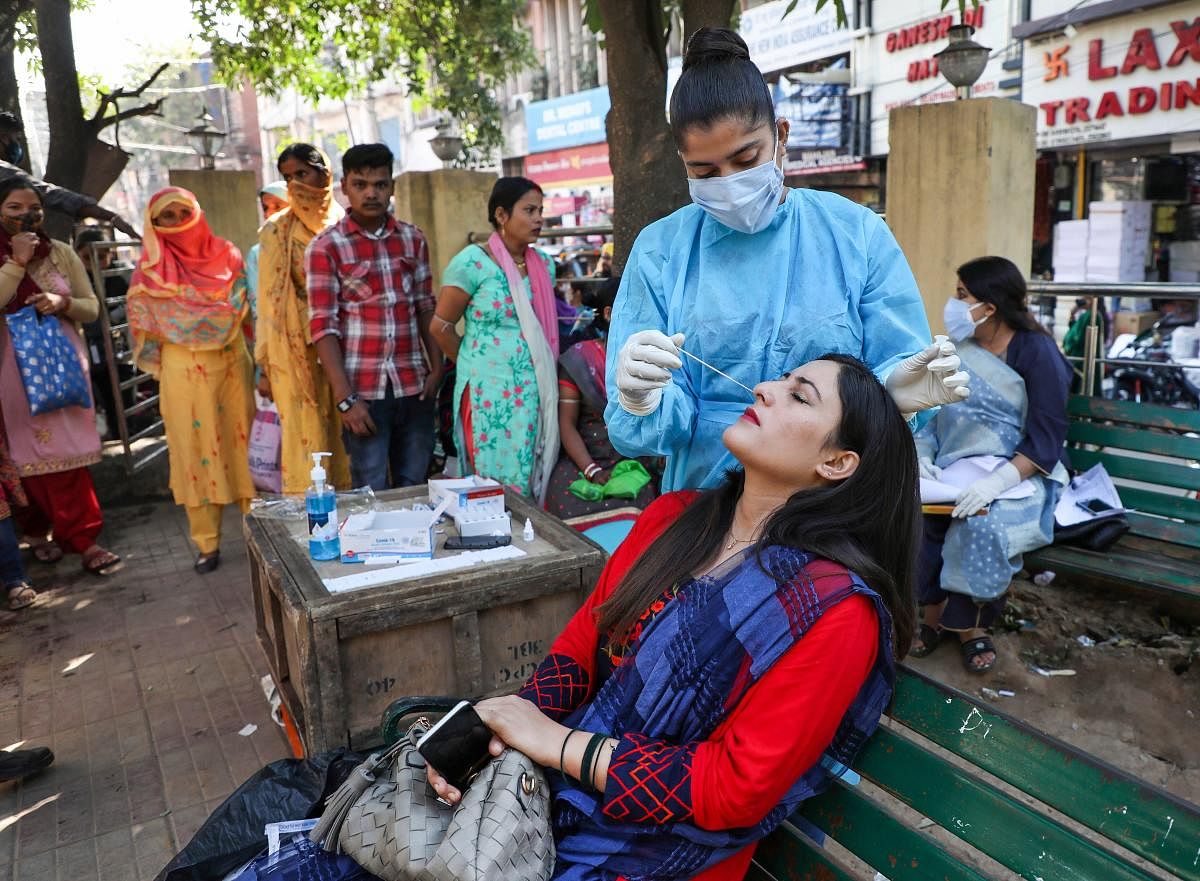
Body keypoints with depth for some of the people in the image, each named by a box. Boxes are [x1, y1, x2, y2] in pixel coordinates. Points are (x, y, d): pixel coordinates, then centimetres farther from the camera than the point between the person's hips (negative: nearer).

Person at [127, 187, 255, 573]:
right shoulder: (149, 274, -2)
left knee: (244, 440, 6)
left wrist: (257, 359, 5)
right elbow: (144, 330, 4)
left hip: (233, 364, 1)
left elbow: (248, 310, 9)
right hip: (184, 372, -1)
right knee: (195, 449, 3)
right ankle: (207, 543, 12)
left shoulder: (227, 256, 3)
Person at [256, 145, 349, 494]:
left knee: (346, 441, 4)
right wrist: (265, 367, -4)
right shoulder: (277, 230, 2)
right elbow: (270, 299, 0)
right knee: (308, 441, -2)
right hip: (297, 354, -2)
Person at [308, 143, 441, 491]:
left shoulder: (413, 239, 9)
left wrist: (436, 368, 2)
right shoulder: (326, 247, -2)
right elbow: (323, 328, -7)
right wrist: (345, 398, -13)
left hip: (414, 387, 3)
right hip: (364, 391, -3)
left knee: (414, 492, 10)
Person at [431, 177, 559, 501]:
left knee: (533, 480, 9)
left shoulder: (545, 265, 9)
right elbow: (442, 326, -4)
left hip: (535, 392, 5)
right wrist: (475, 364, 6)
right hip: (490, 394, -5)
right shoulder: (473, 262, -8)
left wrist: (541, 369, 12)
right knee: (496, 482, 1)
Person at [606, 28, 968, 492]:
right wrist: (642, 401, -24)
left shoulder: (859, 234, 0)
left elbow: (893, 371, 3)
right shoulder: (660, 249, -1)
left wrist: (895, 389, -18)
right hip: (705, 506, 0)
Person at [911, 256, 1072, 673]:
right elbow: (930, 413, 5)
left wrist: (998, 480, -29)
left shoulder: (1037, 352, -9)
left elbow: (1046, 439, -14)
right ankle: (931, 612, -5)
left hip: (1021, 471, -4)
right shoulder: (956, 348, 6)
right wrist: (923, 455, -15)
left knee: (982, 524, -33)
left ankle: (969, 624, -8)